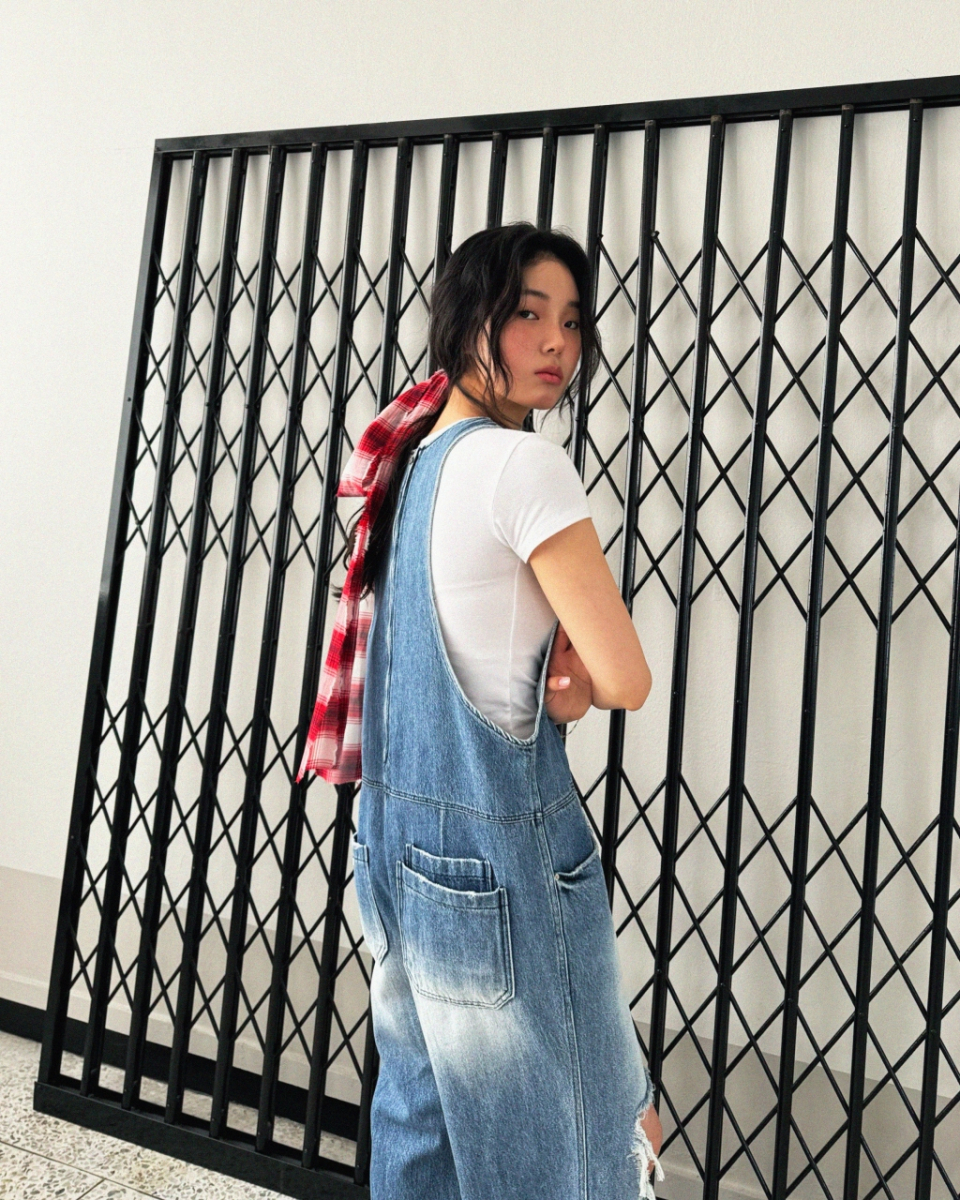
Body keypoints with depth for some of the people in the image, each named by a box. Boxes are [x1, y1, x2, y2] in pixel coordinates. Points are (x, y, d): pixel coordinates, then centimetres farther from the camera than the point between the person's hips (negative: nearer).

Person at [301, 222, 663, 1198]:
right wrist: (583, 684, 6)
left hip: (397, 829, 9)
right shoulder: (522, 463, -16)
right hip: (497, 844, -8)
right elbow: (626, 678, -15)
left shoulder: (415, 459, 8)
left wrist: (545, 686, -2)